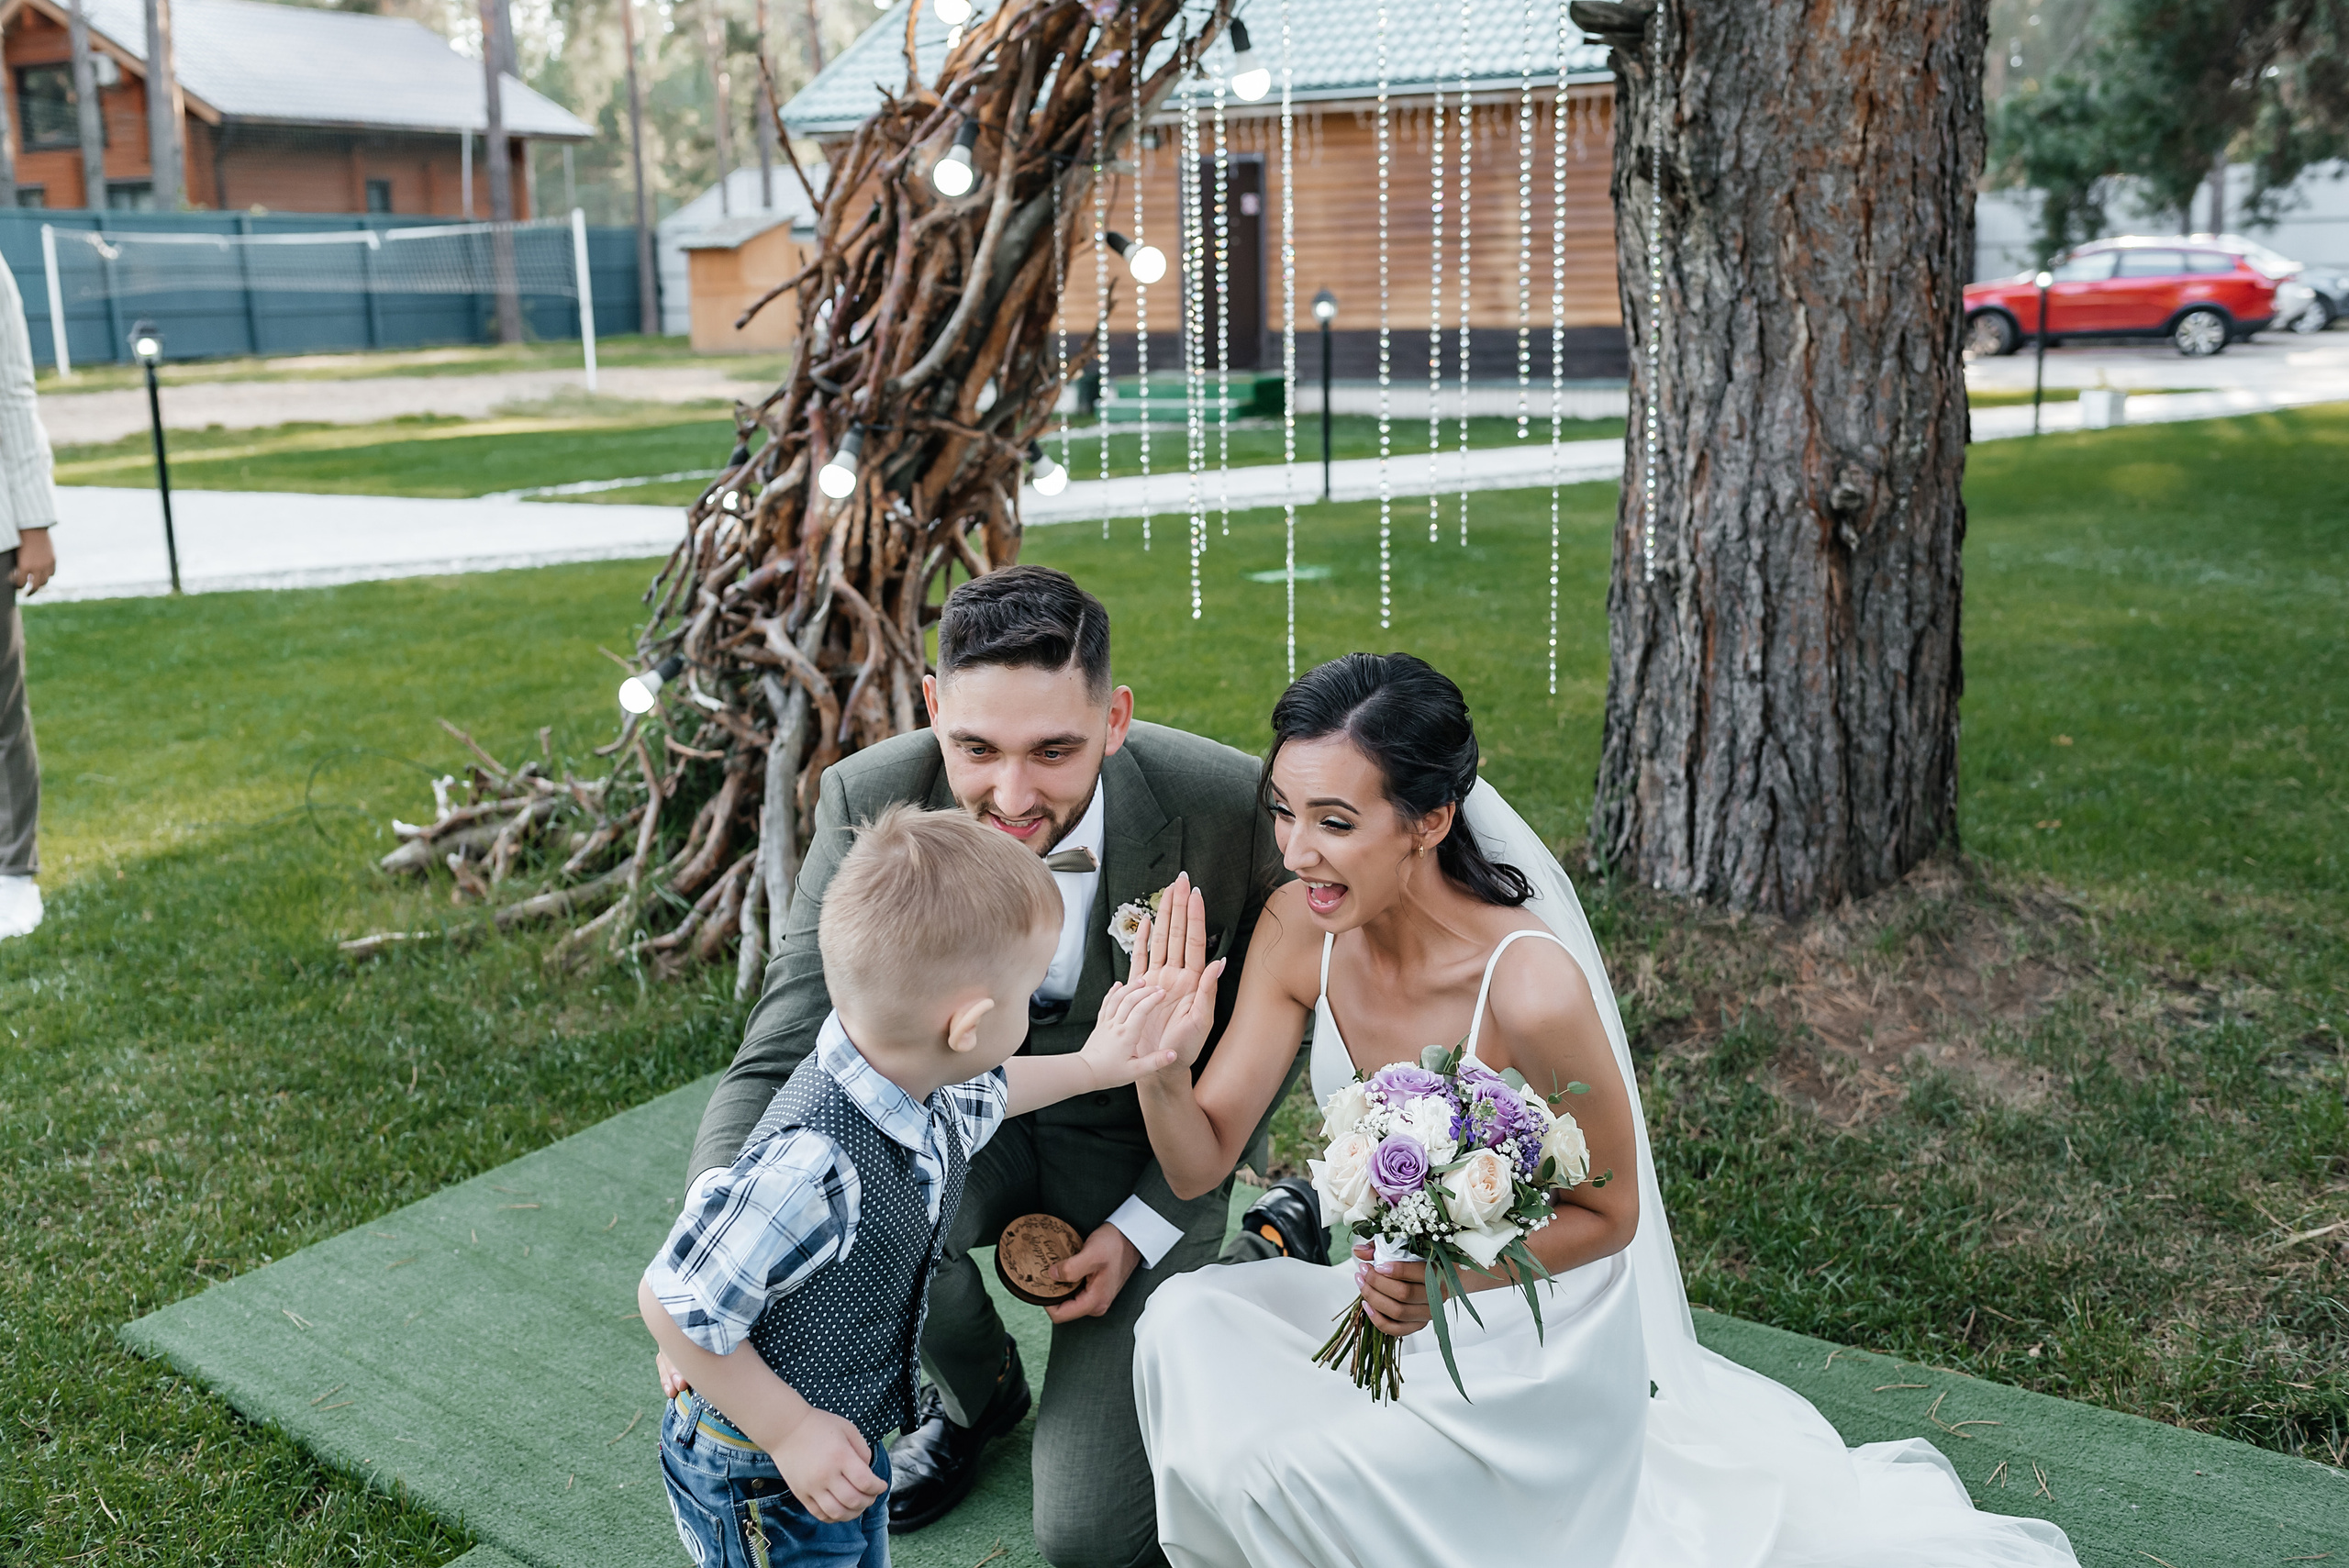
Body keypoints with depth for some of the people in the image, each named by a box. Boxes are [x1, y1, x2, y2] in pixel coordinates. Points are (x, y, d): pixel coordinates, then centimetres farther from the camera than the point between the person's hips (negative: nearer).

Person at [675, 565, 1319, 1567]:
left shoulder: (1230, 806, -27)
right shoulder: (870, 801, -23)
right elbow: (782, 1060, -23)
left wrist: (1144, 1227, -14)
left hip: (1146, 1149, -2)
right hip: (966, 1114, 3)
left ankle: (1272, 1250, 18)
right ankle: (974, 1387, 6)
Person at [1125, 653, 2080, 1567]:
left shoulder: (1531, 990, -31)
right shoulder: (1300, 930, -14)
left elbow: (1607, 1215, -14)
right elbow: (1200, 1162, -12)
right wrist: (1161, 1064, -33)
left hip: (1533, 1353, -6)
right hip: (1395, 1306, 6)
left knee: (1267, 1464, -20)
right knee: (1190, 1324, -16)